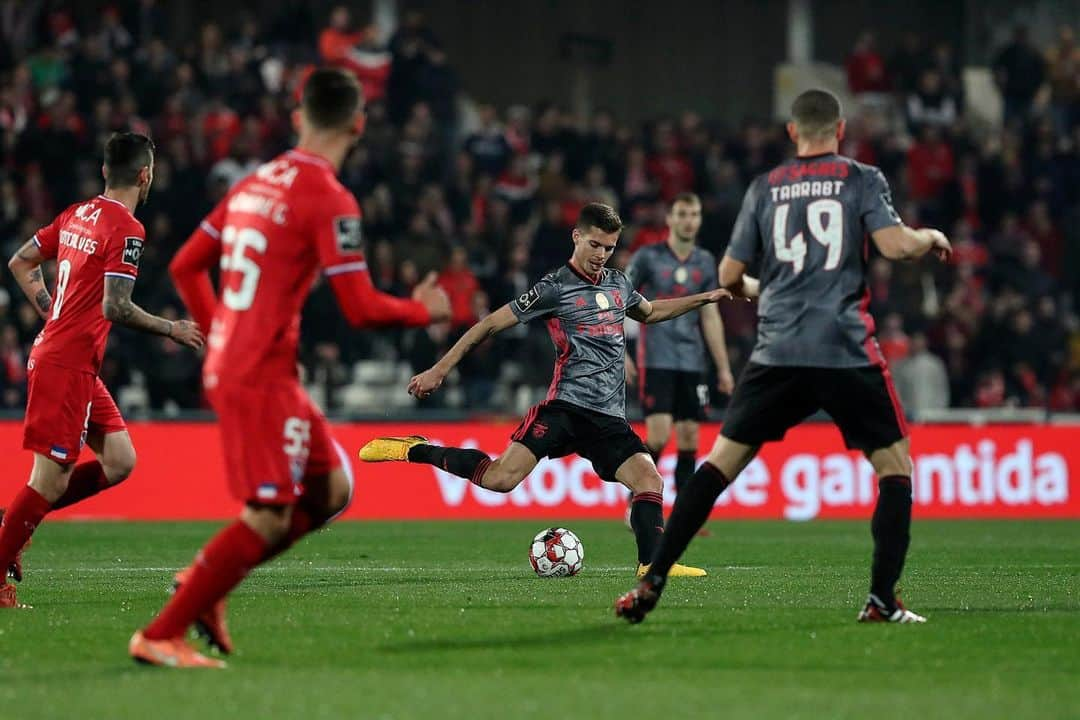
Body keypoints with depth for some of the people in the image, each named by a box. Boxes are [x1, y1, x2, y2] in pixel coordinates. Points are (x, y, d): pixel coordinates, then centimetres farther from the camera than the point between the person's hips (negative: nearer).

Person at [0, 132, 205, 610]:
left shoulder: (77, 214, 12)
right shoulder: (127, 230, -14)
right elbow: (114, 307, -20)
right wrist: (171, 330, -8)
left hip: (62, 356, 9)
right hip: (67, 366, -9)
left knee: (118, 462, 9)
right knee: (52, 479, -6)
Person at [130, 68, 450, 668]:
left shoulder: (255, 184, 13)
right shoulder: (330, 200, -12)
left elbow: (186, 266, 18)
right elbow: (361, 309, -15)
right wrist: (425, 311, 2)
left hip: (226, 365, 9)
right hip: (264, 378, -9)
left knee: (332, 490, 13)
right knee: (268, 518, -9)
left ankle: (204, 582, 9)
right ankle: (160, 636, -9)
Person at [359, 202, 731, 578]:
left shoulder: (618, 283, 17)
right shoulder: (555, 288, -4)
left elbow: (649, 312, 41)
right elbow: (492, 323, -1)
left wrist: (703, 298, 35)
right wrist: (439, 370, -2)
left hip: (609, 418, 6)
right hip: (565, 407, -6)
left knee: (649, 479, -13)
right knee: (501, 478, -21)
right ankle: (414, 451, -5)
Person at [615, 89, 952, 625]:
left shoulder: (765, 188, 12)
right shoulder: (861, 180, 4)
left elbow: (728, 276, 13)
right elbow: (895, 245, -9)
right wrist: (930, 239, 12)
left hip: (778, 350, 3)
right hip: (847, 353, -2)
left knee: (721, 461, 8)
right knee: (895, 465, 10)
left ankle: (652, 584, 2)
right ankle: (882, 600, 0)